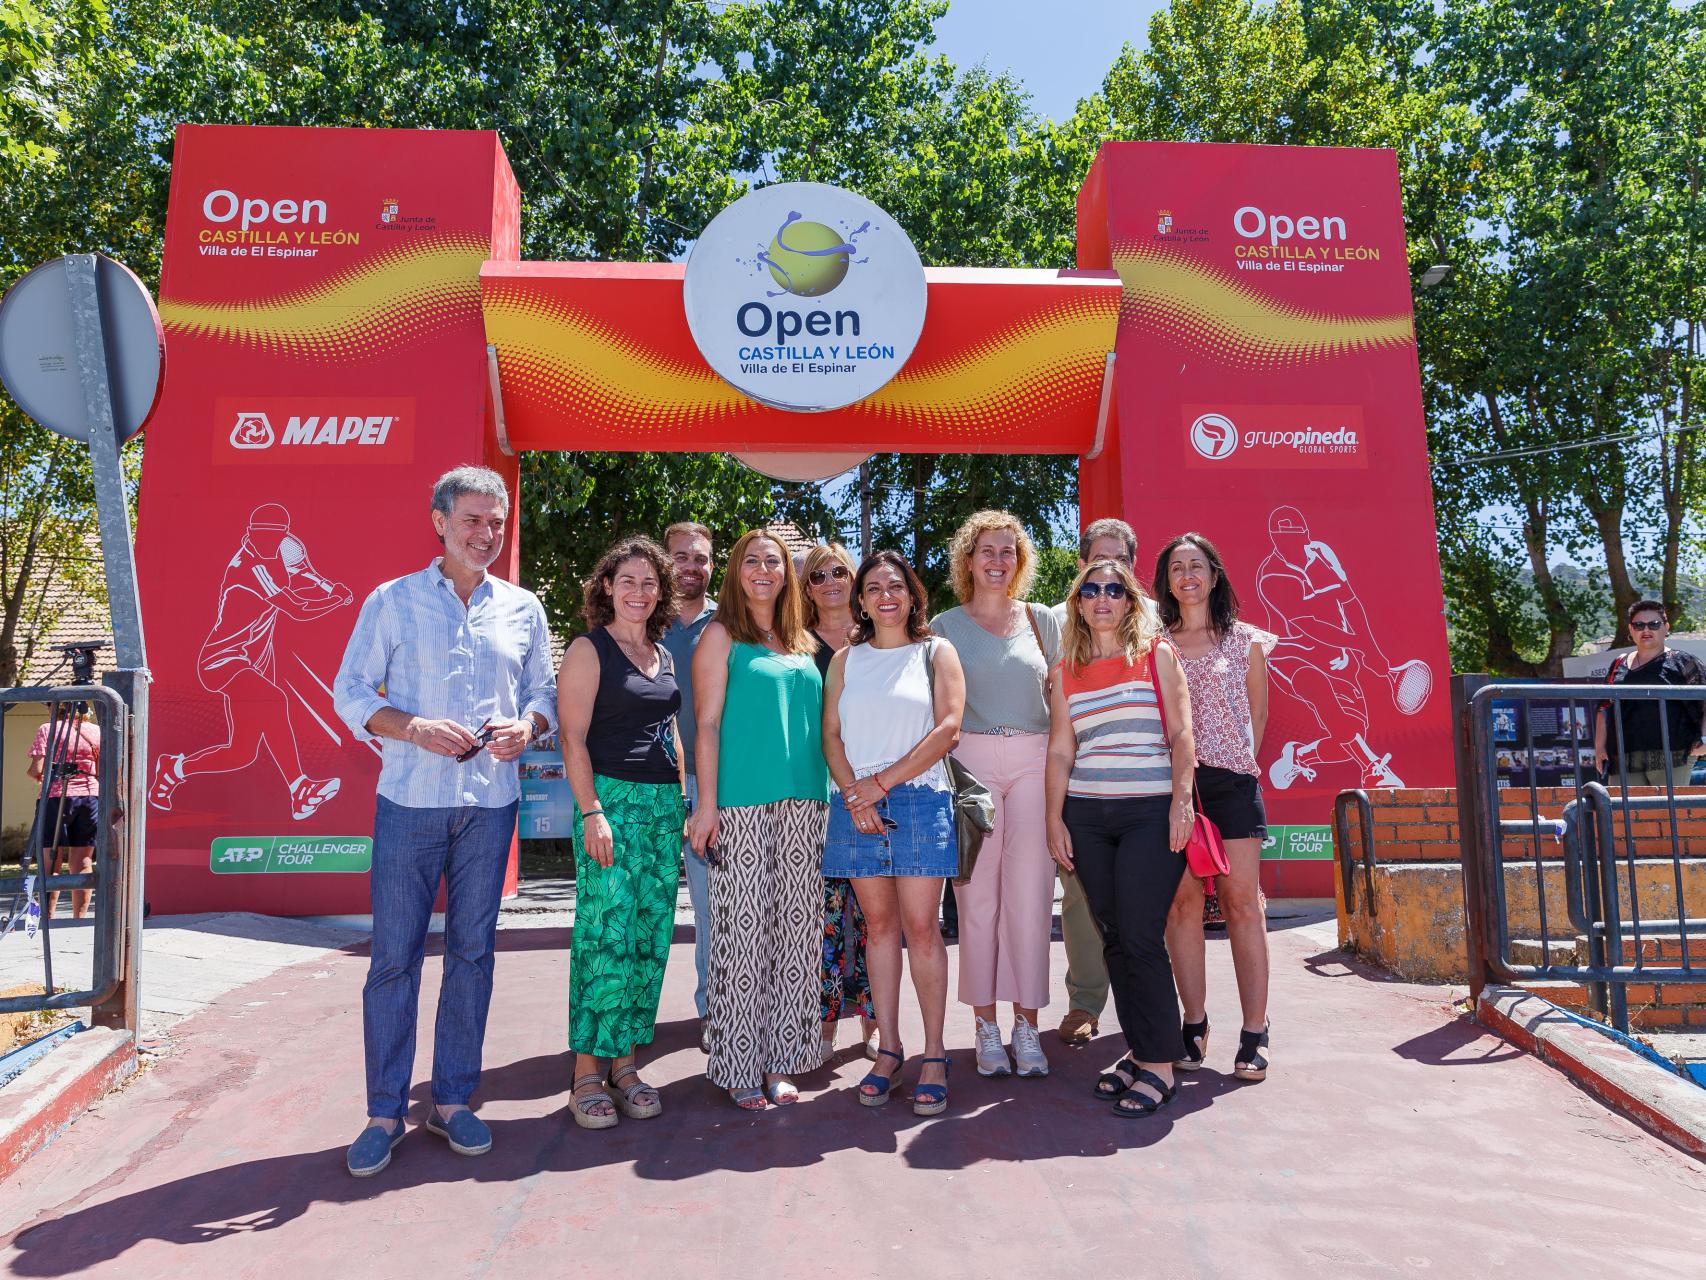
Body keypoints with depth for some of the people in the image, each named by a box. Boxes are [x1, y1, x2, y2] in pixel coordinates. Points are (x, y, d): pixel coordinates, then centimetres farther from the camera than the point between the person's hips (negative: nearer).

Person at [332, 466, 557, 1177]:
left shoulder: (523, 609, 10)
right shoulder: (392, 601, 3)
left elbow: (546, 692, 13)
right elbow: (350, 692, 1)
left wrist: (527, 725, -10)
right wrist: (414, 728, -16)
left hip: (491, 802, 2)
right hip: (410, 799, -2)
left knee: (473, 950, 8)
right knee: (394, 954, 1)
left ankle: (452, 1099, 22)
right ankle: (385, 1111, 16)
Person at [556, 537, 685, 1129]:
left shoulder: (664, 657, 16)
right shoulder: (589, 650, -3)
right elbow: (573, 737, -9)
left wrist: (682, 805, 16)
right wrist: (591, 812, -16)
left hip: (664, 803, 7)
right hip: (611, 799, -6)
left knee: (651, 938, 7)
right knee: (607, 936, -8)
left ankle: (624, 1061, 18)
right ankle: (587, 1071, 4)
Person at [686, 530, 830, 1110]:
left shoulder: (803, 643, 16)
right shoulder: (721, 637, 1)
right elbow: (707, 724, -4)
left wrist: (826, 794, 12)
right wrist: (706, 803, -11)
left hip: (803, 802, 5)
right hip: (741, 803, -5)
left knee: (794, 927, 7)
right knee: (743, 929, -2)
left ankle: (780, 1060, 18)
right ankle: (739, 1066, 10)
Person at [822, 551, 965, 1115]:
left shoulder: (936, 653, 6)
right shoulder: (846, 660, 14)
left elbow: (948, 728, -4)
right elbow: (832, 735, 8)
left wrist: (883, 781, -9)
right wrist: (853, 794, -8)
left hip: (920, 800, -2)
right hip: (856, 803, 3)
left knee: (920, 927, -3)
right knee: (879, 925, 8)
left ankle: (934, 1054, 6)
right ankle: (888, 1048, 16)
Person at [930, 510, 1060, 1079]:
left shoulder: (1041, 620, 12)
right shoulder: (945, 627, 8)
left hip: (1034, 762, 1)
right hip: (971, 762, -1)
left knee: (1029, 892, -1)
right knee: (978, 892, 0)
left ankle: (1026, 1020, 10)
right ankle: (986, 1022, 11)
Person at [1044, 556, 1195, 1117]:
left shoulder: (1157, 653, 5)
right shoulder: (1066, 670, 12)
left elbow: (1180, 733, 0)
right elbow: (1060, 749, 11)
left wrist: (1182, 798, -11)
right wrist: (1054, 818, 5)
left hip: (1150, 812, -3)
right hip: (1086, 814, 4)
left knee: (1141, 936, -8)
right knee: (1113, 937, 6)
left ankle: (1159, 1065, 2)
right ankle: (1137, 1049, 18)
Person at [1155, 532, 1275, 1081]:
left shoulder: (1245, 640, 9)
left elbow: (1258, 714, 16)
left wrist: (1237, 763, 12)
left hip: (1231, 781, 0)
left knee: (1242, 903, -2)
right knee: (1182, 903, 1)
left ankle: (1255, 1033, 4)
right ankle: (1194, 1024, 11)